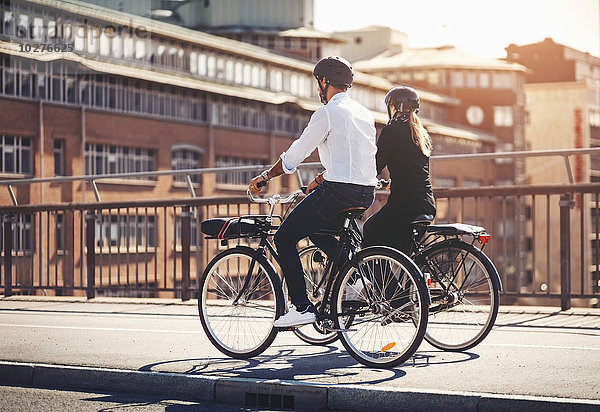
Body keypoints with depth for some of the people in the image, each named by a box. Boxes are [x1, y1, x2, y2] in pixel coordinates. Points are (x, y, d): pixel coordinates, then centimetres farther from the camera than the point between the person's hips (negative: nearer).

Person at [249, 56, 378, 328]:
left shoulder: (327, 113, -7)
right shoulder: (364, 113, 17)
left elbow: (293, 157, -5)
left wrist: (264, 177, 9)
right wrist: (321, 180, 31)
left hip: (339, 192, -8)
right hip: (366, 193, 8)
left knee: (284, 238, 3)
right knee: (314, 228, 30)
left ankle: (301, 307, -5)